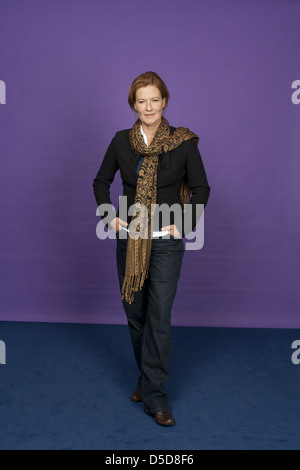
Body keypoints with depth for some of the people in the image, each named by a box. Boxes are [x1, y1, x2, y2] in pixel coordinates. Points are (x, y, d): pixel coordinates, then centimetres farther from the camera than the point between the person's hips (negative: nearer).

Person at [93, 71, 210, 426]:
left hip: (166, 241, -3)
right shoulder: (121, 141, 3)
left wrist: (183, 224, -7)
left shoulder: (183, 143, -4)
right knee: (134, 312, 12)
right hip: (129, 238, 3)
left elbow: (201, 188, 2)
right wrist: (110, 216, 1)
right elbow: (101, 181, 14)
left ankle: (154, 393, 8)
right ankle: (147, 376, 33)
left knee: (159, 316, -4)